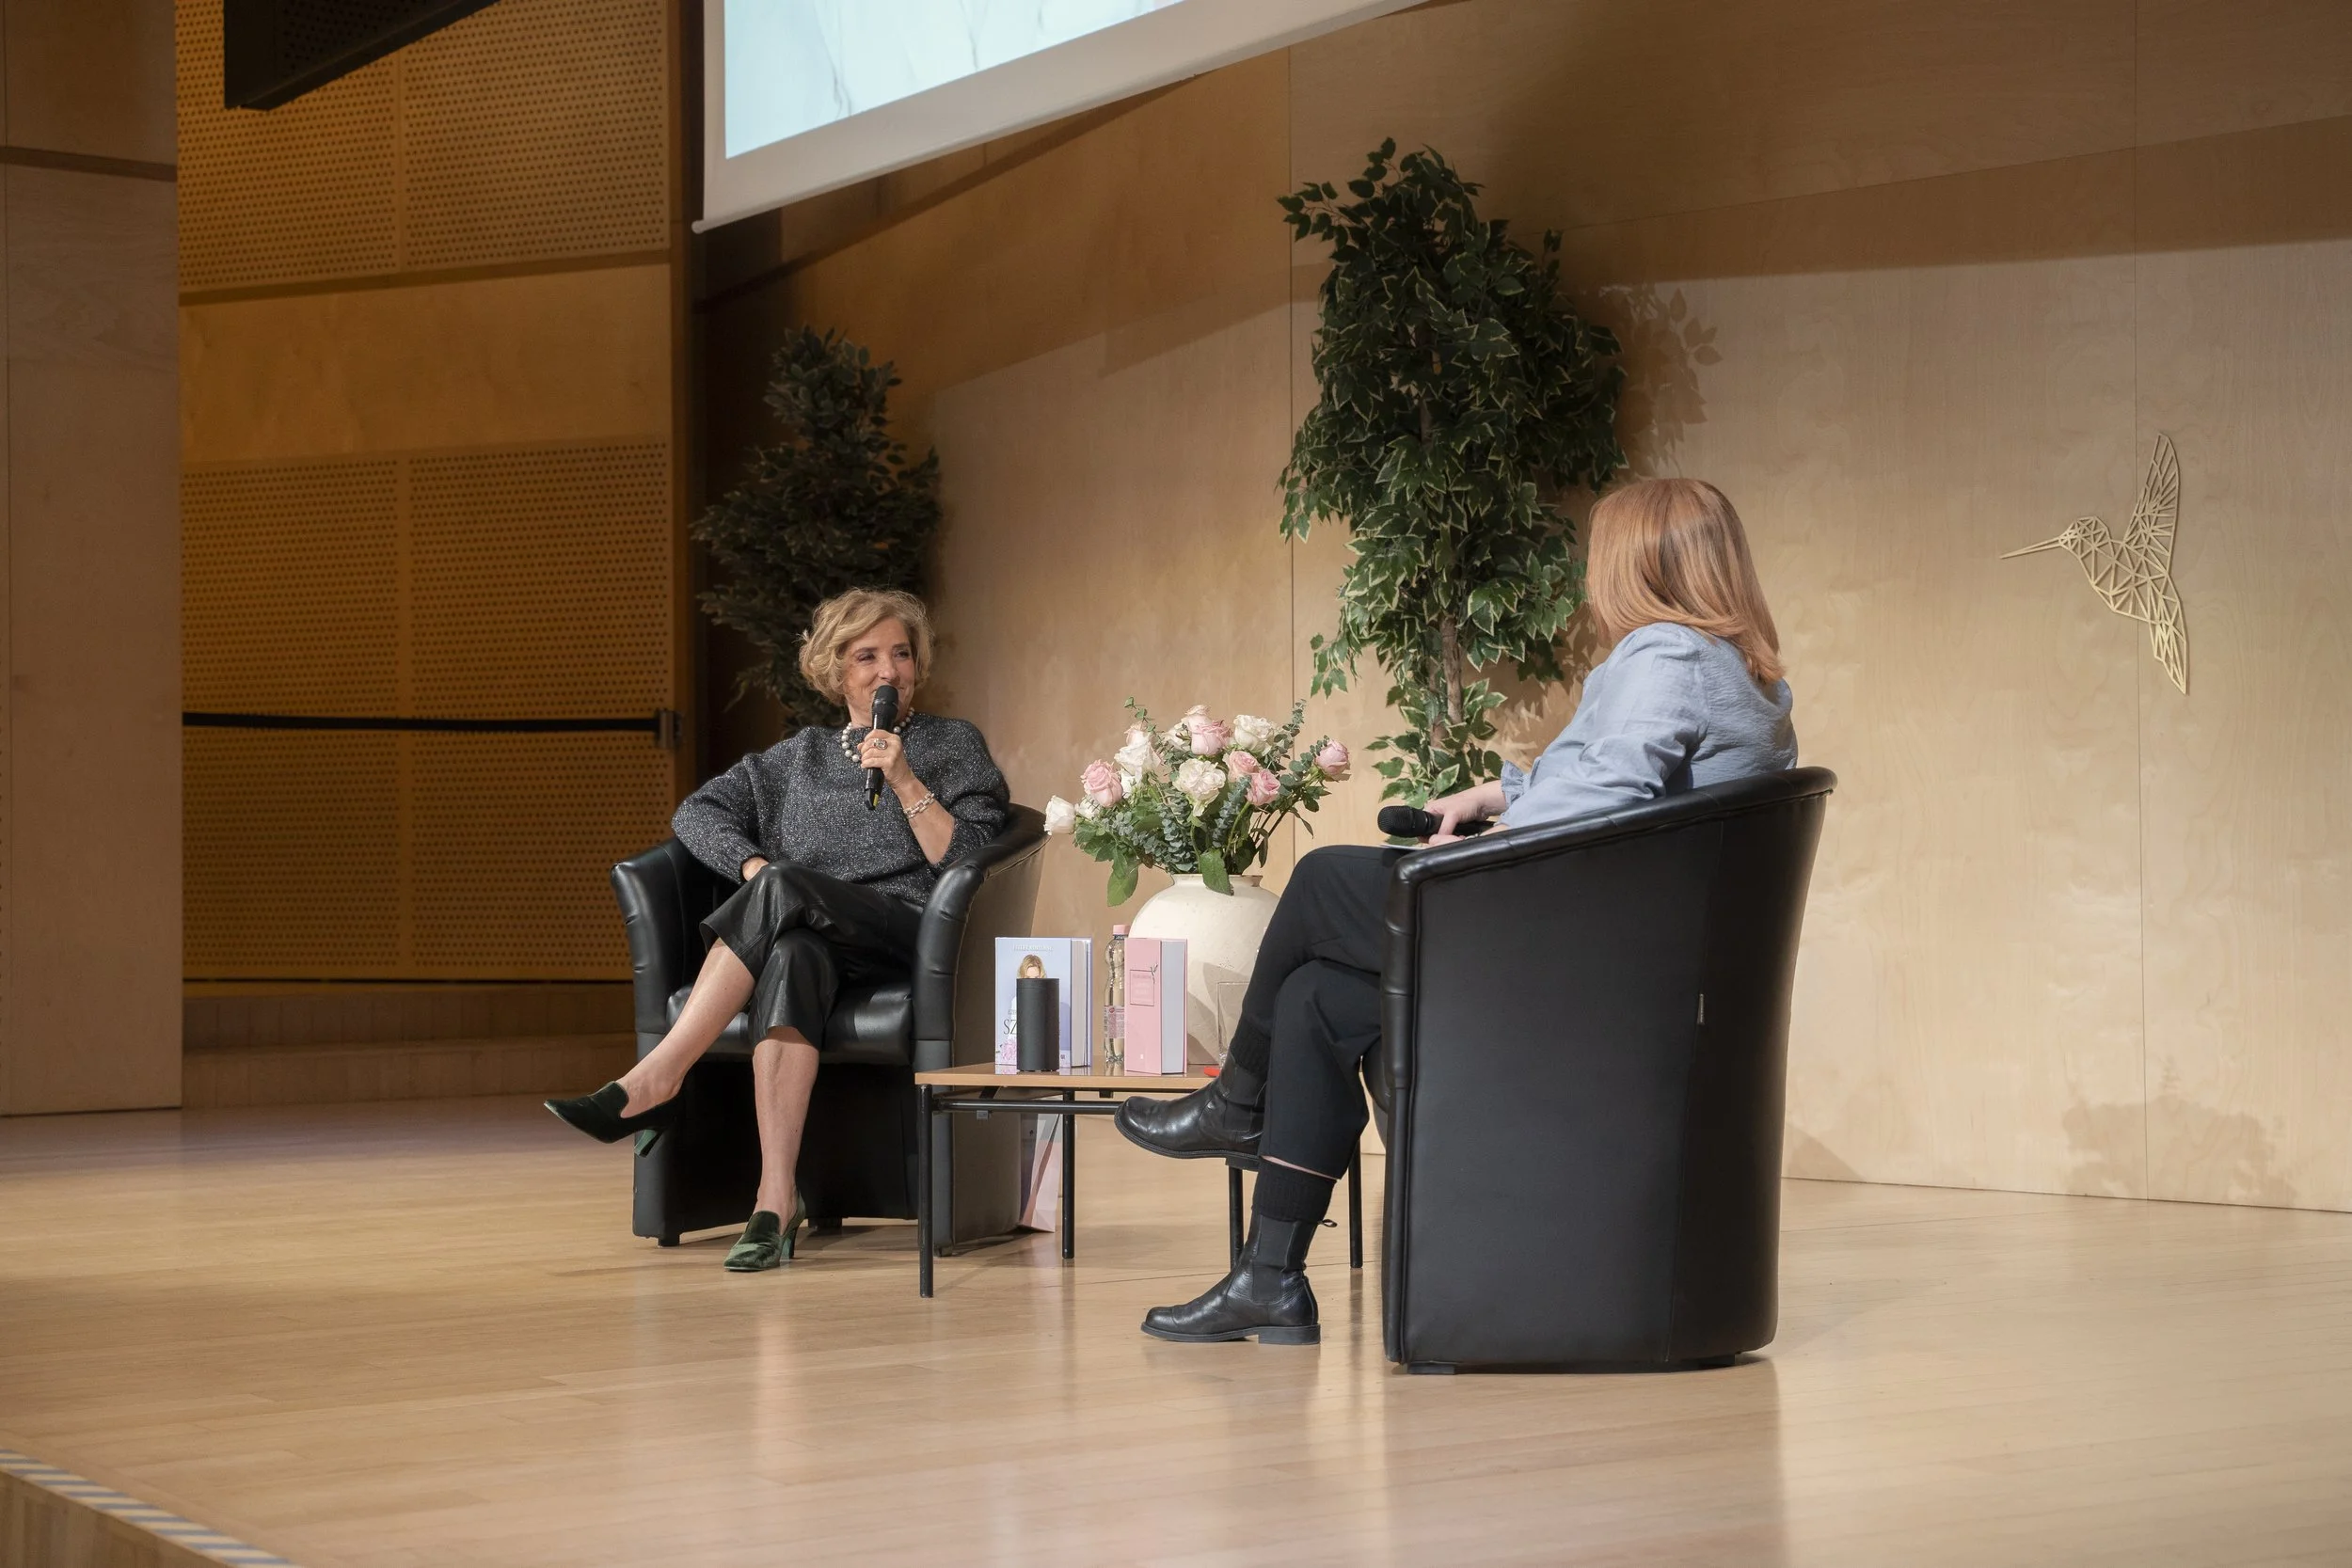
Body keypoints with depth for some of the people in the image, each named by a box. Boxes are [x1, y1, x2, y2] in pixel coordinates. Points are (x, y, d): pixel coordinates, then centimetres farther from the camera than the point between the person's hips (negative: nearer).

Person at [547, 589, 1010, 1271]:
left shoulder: (955, 745, 14)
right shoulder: (802, 755, 24)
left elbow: (965, 862, 2)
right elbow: (695, 812, 17)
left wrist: (905, 781, -9)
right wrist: (751, 865, -2)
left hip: (906, 937, -2)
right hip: (811, 934, 3)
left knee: (784, 886, -32)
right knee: (791, 955, -38)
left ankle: (655, 1079, -36)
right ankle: (777, 1201, -48)